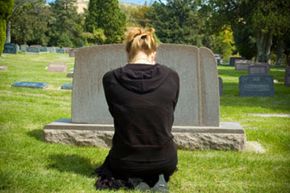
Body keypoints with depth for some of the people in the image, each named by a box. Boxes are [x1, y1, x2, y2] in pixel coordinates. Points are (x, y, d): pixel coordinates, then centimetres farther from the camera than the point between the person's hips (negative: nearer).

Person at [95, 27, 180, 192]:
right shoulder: (171, 77, -11)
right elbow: (168, 118, 2)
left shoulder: (111, 79, -13)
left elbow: (116, 114, 2)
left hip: (126, 161, 0)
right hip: (164, 160, 1)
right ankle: (158, 179, 4)